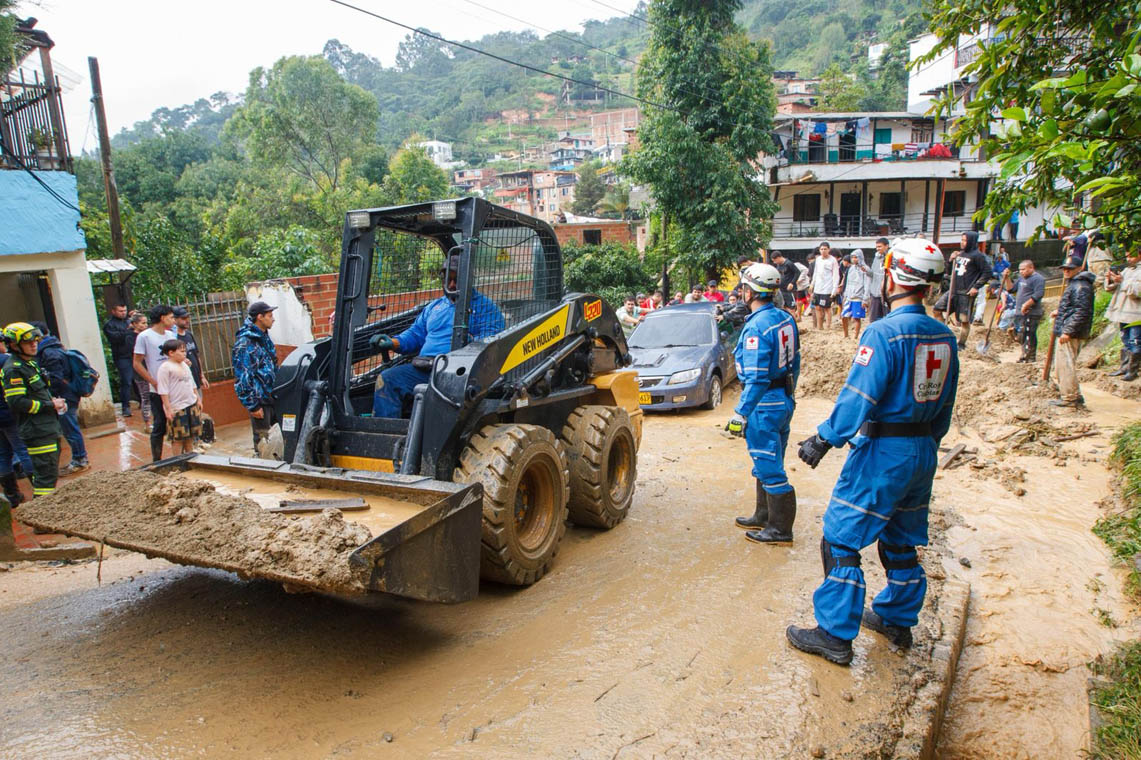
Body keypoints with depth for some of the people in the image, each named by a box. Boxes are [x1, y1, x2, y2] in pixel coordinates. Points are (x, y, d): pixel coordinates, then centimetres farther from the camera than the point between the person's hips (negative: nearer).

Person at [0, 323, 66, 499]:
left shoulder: (30, 363, 17)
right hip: (38, 431, -10)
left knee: (50, 473, 18)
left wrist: (56, 401, 9)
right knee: (47, 475, -10)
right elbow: (17, 403, -21)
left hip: (49, 428, 10)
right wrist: (50, 405, -15)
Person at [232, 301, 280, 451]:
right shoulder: (244, 343, -17)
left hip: (272, 397, 9)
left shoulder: (264, 337, 12)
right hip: (259, 401, -8)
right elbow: (242, 378, -18)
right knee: (263, 441, -1)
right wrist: (252, 405, -18)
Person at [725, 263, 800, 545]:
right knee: (768, 464, 20)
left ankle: (780, 530, 9)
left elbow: (756, 377, -23)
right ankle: (764, 516, 33)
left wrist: (740, 414, -19)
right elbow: (795, 363, 15)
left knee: (769, 468, 0)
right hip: (785, 401, 10)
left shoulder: (756, 326, -21)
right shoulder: (785, 319, 7)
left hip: (764, 404, -10)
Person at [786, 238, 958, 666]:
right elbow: (945, 405, 14)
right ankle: (897, 621, 33)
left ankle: (835, 635, 4)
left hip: (882, 451, -8)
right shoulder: (944, 336, 6)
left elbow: (858, 397, -22)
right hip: (922, 450, 8)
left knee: (841, 540, -1)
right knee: (902, 542, 20)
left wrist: (823, 440, -16)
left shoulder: (884, 332, -18)